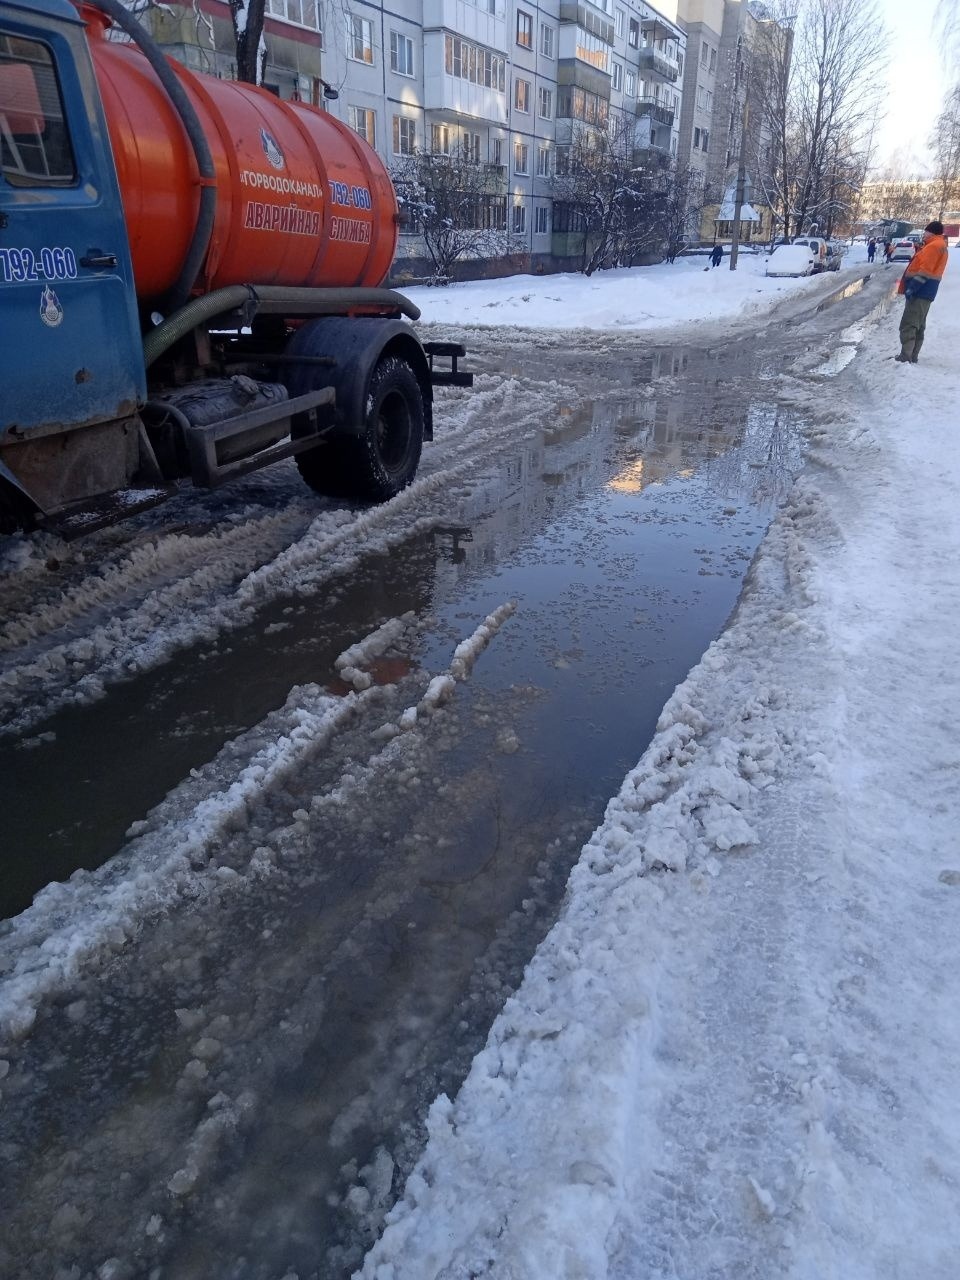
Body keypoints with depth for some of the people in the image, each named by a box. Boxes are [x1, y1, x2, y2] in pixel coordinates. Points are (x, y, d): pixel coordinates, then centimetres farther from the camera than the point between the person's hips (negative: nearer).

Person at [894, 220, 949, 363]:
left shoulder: (934, 246, -13)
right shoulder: (936, 245, 20)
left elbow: (925, 271, -21)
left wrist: (912, 288, -23)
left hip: (920, 292, -11)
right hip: (923, 292, 11)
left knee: (908, 325, -13)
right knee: (917, 326, 12)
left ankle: (905, 358, -18)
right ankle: (912, 356, 16)